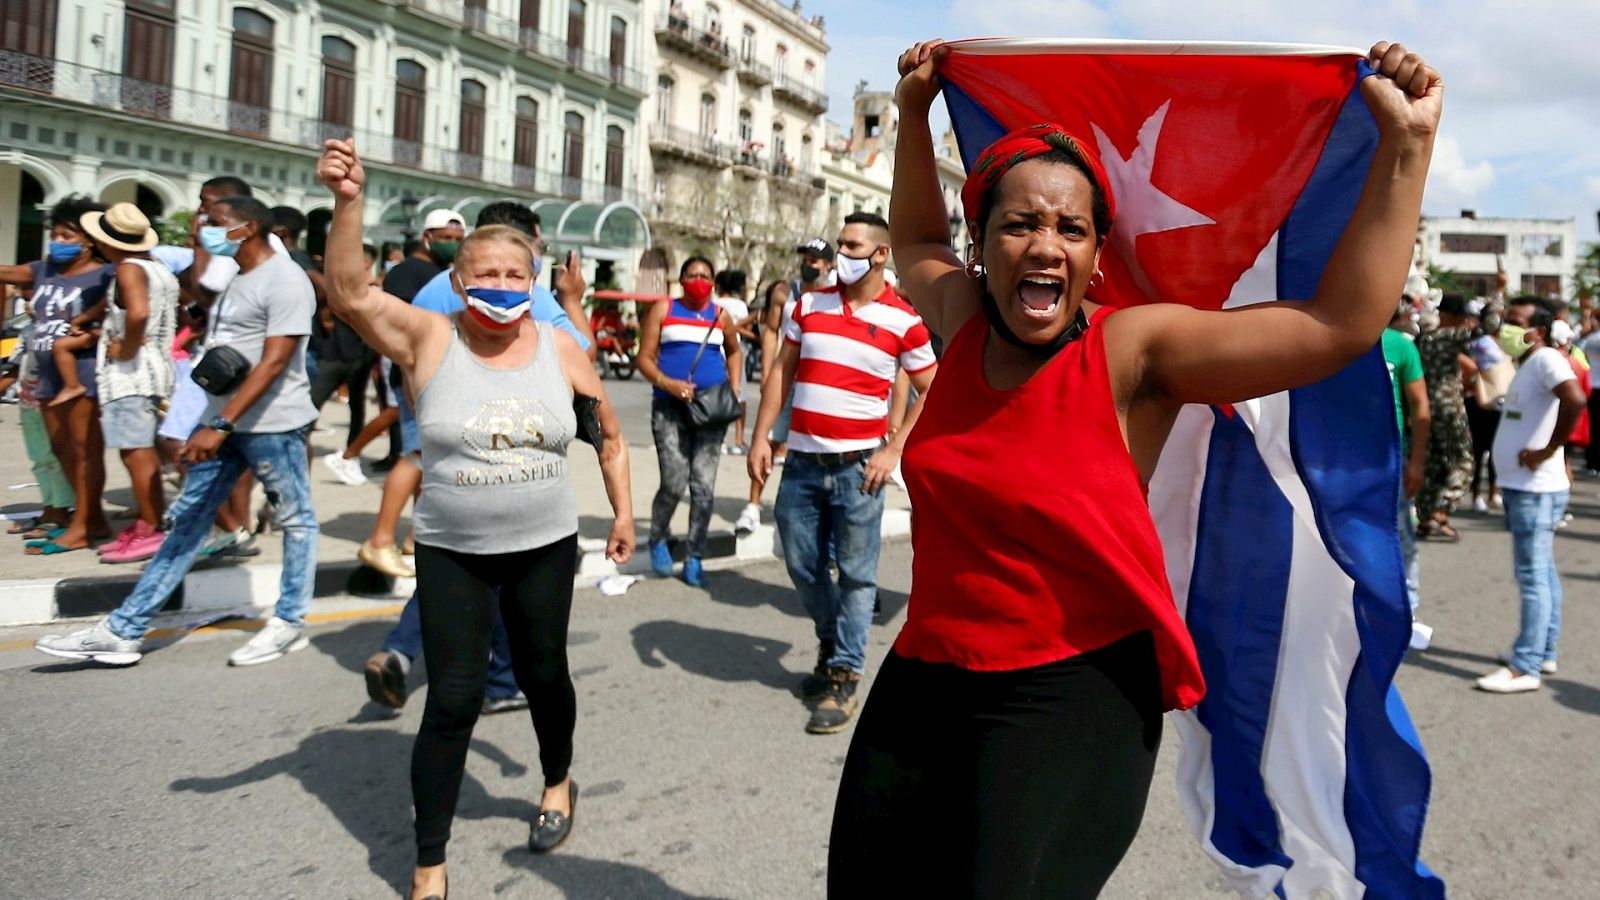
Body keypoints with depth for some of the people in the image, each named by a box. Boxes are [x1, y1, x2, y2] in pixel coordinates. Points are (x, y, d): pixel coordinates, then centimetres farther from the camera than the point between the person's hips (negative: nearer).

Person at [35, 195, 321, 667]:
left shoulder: (284, 280, -14)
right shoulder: (237, 278, 17)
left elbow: (274, 362, -22)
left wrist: (220, 424, -25)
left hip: (271, 423, -10)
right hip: (223, 418, 10)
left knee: (295, 520, 4)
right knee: (187, 521, 9)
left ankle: (289, 623, 16)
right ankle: (123, 630, 11)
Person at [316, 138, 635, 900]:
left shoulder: (561, 350, -2)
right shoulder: (428, 339, -9)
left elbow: (609, 437, 10)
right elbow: (348, 295, -25)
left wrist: (622, 512, 7)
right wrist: (348, 202, -37)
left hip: (544, 547, 2)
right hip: (451, 553, -2)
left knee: (543, 675, 17)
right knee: (452, 700, -2)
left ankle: (559, 782, 48)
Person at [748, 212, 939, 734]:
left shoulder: (903, 321, -3)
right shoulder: (810, 304, 7)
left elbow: (932, 393, 2)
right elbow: (782, 371, 11)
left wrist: (893, 450, -8)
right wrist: (761, 437, 4)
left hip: (858, 465, -4)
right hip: (802, 461, 4)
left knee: (856, 574, 2)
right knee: (802, 565, 12)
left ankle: (844, 677, 13)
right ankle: (831, 641, 38)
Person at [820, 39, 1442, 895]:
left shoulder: (1132, 349, -13)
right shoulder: (962, 321, 1)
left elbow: (1341, 323, -18)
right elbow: (914, 240, 24)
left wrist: (1405, 144, -18)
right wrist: (914, 116, 22)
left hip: (1071, 694, -5)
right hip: (923, 674, 6)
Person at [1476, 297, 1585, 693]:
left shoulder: (1546, 359, -15)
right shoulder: (1528, 364, 16)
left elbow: (1575, 400, -33)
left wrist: (1549, 451, -24)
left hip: (1535, 488, -10)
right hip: (1522, 486, 10)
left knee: (1532, 576, -7)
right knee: (1542, 573, 17)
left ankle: (1525, 667, -5)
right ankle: (1544, 652, 27)